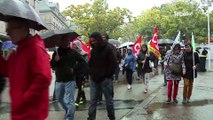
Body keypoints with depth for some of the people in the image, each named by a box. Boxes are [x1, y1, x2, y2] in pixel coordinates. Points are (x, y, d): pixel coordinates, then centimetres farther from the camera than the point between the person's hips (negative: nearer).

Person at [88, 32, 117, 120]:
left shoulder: (108, 48, -7)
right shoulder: (93, 50, 11)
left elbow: (113, 63, -9)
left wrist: (107, 75, -9)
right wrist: (91, 73, 8)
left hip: (105, 79, -5)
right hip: (94, 79, 5)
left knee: (109, 100, 6)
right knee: (92, 100, 6)